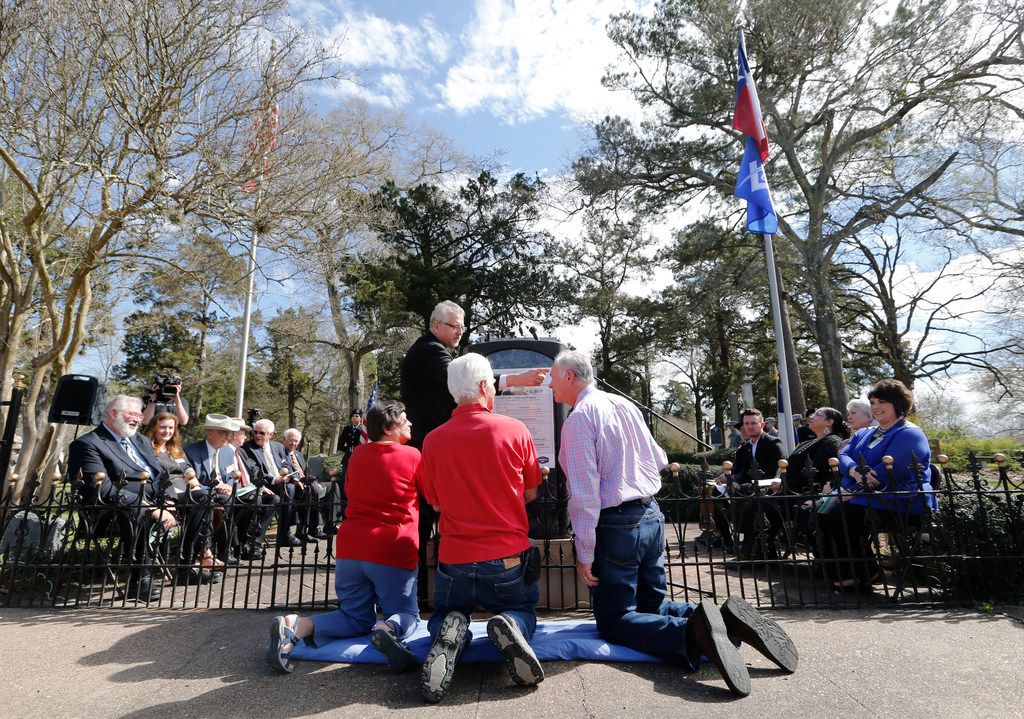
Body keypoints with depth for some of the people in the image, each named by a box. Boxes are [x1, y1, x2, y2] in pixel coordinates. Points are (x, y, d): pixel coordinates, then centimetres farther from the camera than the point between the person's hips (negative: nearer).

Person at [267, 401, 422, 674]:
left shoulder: (358, 454, 9)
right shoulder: (412, 455, -5)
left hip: (350, 548, 5)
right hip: (393, 551, -5)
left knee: (356, 617, 18)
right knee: (406, 615, 13)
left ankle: (295, 626, -7)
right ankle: (387, 629, -22)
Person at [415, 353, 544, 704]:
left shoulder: (433, 440, -6)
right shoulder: (515, 430, -9)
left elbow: (435, 503, 6)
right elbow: (531, 495, 2)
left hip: (454, 560, 1)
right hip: (508, 558, -1)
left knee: (443, 615, 29)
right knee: (523, 610, 28)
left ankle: (450, 634, -7)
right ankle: (510, 626, -8)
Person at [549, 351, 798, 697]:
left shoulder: (578, 419, -15)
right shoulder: (625, 405, 11)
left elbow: (585, 493, -20)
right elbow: (659, 460, 20)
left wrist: (584, 554, -16)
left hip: (615, 525, -8)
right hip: (652, 515, 8)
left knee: (613, 622, 3)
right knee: (653, 605, 21)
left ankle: (690, 633, -23)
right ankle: (726, 620, -3)